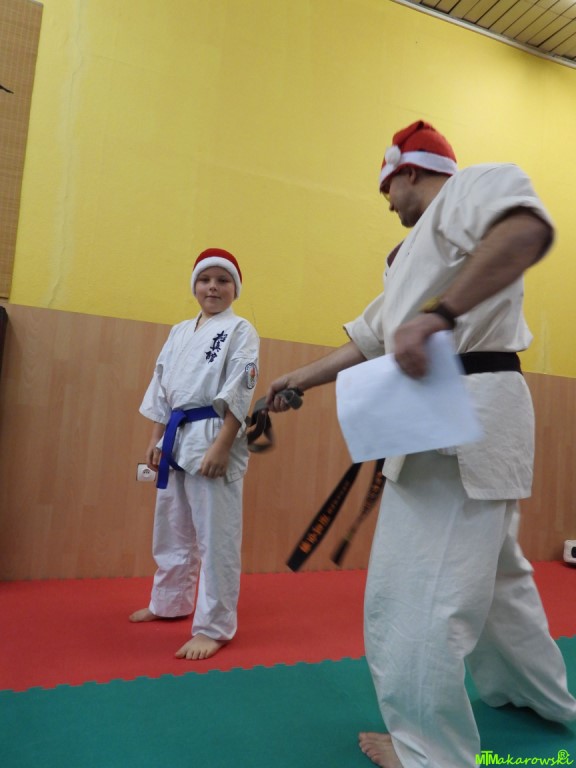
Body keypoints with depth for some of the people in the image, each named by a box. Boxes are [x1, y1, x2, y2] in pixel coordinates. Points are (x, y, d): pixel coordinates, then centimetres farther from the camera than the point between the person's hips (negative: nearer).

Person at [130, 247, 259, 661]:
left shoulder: (240, 330, -4)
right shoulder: (180, 331, 15)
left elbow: (238, 394, -13)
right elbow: (162, 386, 15)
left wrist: (221, 445, -20)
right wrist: (156, 440, 10)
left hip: (214, 438, -7)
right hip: (176, 437, 7)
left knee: (216, 537, -2)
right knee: (172, 529, 18)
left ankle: (214, 627, 12)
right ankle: (171, 602, 38)